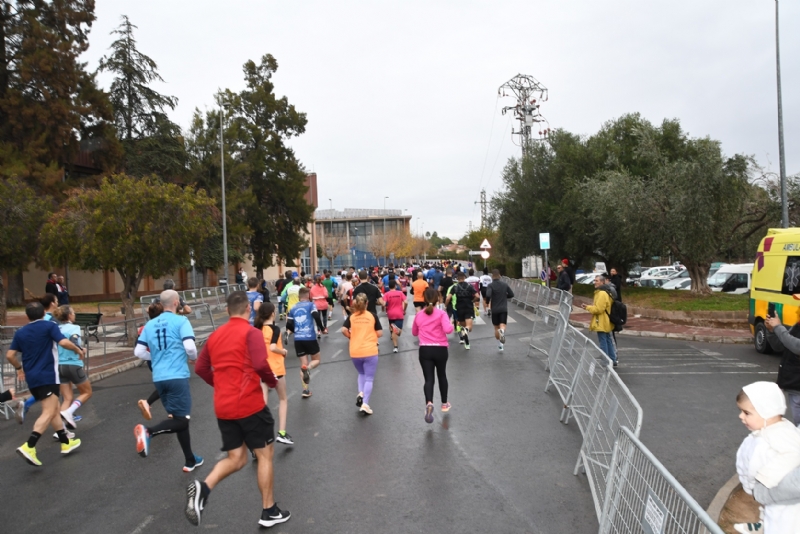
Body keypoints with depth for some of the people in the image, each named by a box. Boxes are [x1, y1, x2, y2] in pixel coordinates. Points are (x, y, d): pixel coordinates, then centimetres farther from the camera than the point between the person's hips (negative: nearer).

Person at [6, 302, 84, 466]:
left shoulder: (20, 332, 11)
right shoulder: (49, 326, -5)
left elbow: (9, 355, 9)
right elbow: (64, 342, -17)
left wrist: (19, 368, 26)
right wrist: (79, 350, 0)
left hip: (32, 378, 7)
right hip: (47, 376, -7)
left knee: (54, 410, 17)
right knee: (48, 413, -10)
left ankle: (65, 442, 23)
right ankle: (28, 447, -25)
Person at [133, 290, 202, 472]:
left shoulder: (150, 324, 11)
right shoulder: (180, 321, -5)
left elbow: (138, 352, 9)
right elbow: (190, 347, -15)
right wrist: (194, 358, 6)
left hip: (159, 378, 7)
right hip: (177, 377, -7)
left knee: (178, 417, 16)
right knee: (182, 420, -3)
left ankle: (190, 461, 24)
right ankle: (148, 431, -27)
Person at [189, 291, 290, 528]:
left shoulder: (215, 335, 10)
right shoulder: (251, 332, -10)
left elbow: (200, 368, 14)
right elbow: (260, 364, -22)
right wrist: (272, 381, -4)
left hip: (223, 408, 6)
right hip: (249, 404, -6)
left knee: (236, 458, 15)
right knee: (265, 454, 9)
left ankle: (203, 488, -10)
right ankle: (269, 512, 16)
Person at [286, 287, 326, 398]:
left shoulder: (293, 308, 11)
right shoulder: (310, 305, 0)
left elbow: (289, 325, 8)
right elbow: (316, 317, -16)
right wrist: (322, 329, -1)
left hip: (298, 339, 3)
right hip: (310, 337, -3)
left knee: (303, 364, 13)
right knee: (316, 360, 16)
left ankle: (305, 390, 6)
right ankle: (308, 368, -19)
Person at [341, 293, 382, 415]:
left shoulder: (351, 317, 1)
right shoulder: (373, 316, -2)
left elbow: (344, 330, -11)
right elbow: (380, 333, -2)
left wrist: (351, 337, 8)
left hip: (355, 352, 2)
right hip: (370, 351, -2)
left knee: (361, 374, 25)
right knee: (369, 379, 4)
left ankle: (360, 394, 4)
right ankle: (365, 405, -6)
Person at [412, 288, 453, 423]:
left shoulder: (418, 315, 5)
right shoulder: (441, 314, -6)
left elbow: (414, 333, 19)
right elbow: (448, 330, -21)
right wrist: (451, 324, -1)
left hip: (424, 350, 1)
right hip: (440, 350, -1)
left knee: (429, 379, -2)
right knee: (442, 376, 21)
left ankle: (429, 403, -28)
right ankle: (444, 404, 34)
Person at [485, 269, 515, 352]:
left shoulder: (491, 285, -7)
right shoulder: (505, 284, 5)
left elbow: (488, 295, -22)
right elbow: (511, 294, 10)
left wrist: (488, 302, -3)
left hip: (495, 309, -1)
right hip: (504, 309, 1)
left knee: (496, 327, 13)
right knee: (502, 325, -7)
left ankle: (499, 345, 18)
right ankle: (502, 331, -43)